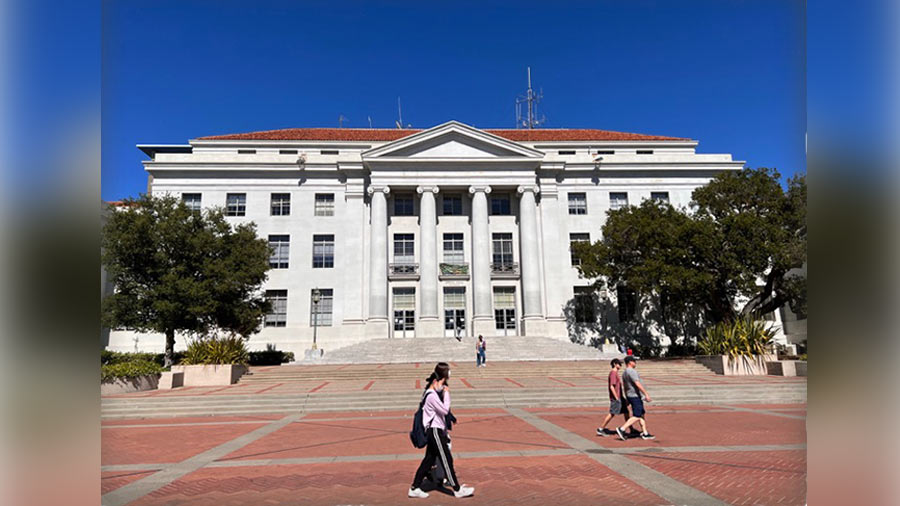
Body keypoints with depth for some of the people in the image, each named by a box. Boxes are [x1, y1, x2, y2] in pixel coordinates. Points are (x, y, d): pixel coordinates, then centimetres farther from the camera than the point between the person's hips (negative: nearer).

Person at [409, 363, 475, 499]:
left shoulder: (433, 393, 11)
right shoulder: (432, 395, -21)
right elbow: (445, 410, -20)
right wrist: (447, 393, -14)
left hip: (435, 430, 10)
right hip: (435, 431, -10)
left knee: (429, 460, 13)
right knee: (447, 459, -1)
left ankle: (415, 488, 17)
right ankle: (457, 489, 9)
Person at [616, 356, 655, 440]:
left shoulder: (624, 373, 13)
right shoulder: (632, 371, -17)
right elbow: (638, 384, -23)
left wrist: (627, 399, 23)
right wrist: (646, 394, -21)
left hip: (630, 396, 10)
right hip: (635, 396, -10)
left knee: (641, 415, 13)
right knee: (637, 416, -9)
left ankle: (645, 433, 16)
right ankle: (622, 429, -12)